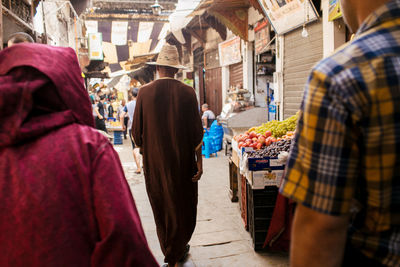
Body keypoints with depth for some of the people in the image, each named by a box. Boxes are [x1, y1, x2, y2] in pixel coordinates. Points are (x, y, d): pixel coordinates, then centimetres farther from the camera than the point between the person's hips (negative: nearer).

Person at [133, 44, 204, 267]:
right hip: (182, 160, -1)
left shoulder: (144, 92, -5)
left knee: (161, 207, 15)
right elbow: (196, 130, -7)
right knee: (183, 205, 12)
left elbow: (137, 130, 0)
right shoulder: (187, 92, -8)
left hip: (154, 160, 2)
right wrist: (199, 160, 1)